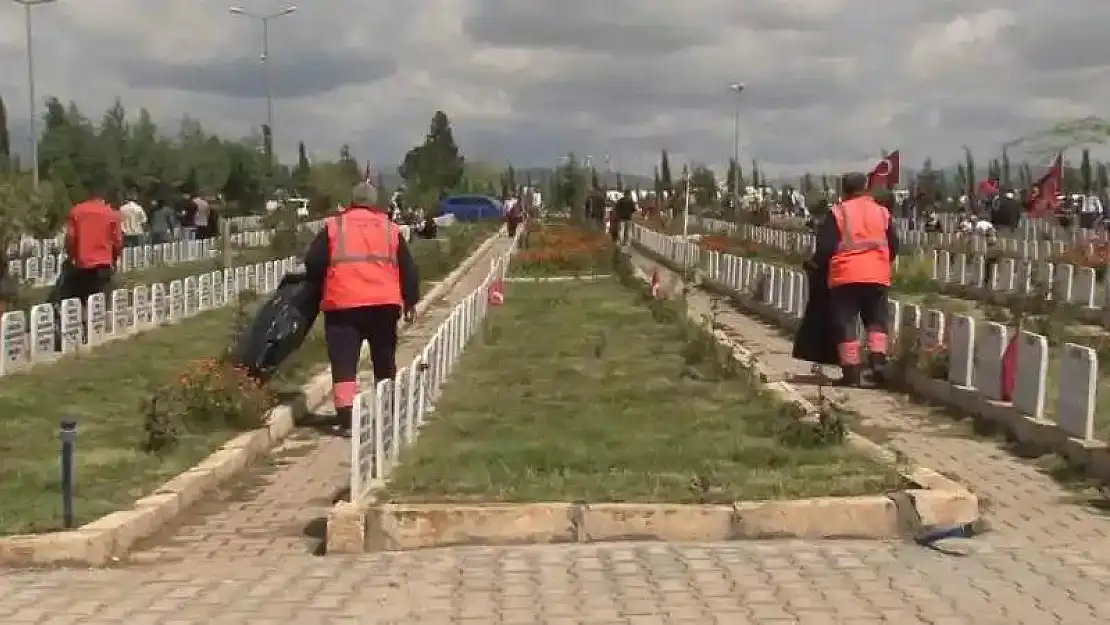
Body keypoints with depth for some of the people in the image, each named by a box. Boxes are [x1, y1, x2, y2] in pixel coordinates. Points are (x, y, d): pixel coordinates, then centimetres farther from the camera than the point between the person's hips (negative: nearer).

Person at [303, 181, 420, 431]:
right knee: (384, 361, 17)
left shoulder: (333, 227, 8)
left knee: (344, 362, 0)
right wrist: (410, 301, 22)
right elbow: (408, 268, 14)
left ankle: (346, 416, -11)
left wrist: (318, 292, 21)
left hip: (343, 304, -2)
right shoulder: (390, 229, 13)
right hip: (384, 303, 2)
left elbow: (313, 263, 5)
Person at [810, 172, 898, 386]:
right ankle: (878, 360, 0)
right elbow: (893, 246, 14)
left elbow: (825, 247, -6)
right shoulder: (882, 212, 9)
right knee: (876, 320, 17)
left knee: (846, 323, 2)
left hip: (845, 276, -3)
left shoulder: (837, 213, -2)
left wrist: (818, 264, 13)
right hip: (877, 276, 3)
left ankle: (851, 371, -2)